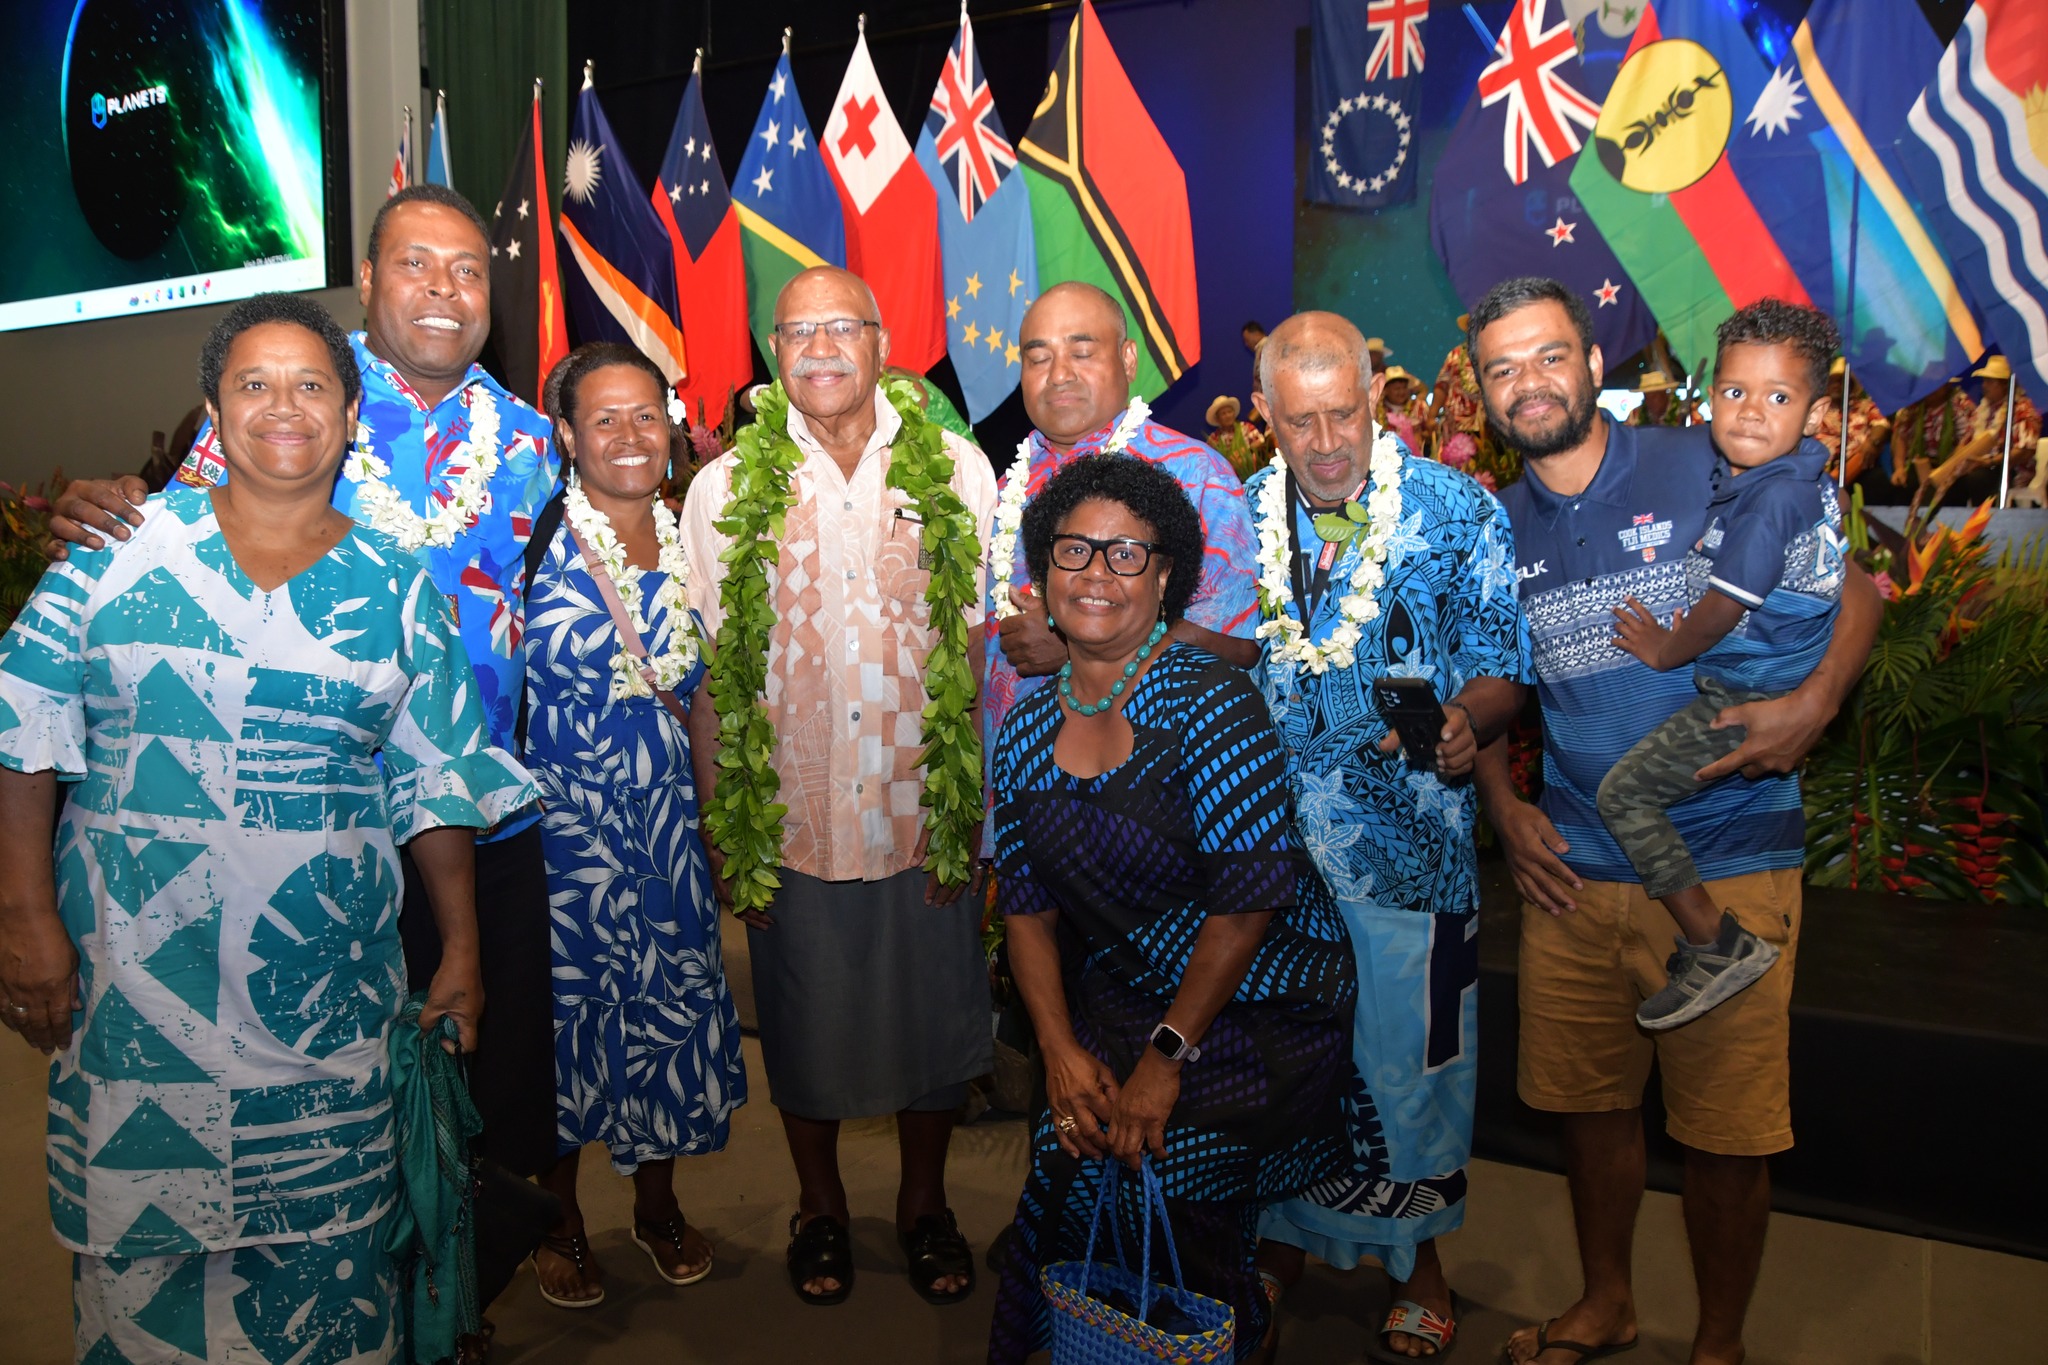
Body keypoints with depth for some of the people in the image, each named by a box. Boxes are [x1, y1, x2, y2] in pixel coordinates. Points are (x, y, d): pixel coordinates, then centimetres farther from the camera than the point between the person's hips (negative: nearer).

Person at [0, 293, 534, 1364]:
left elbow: (437, 785, 7)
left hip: (326, 995, 1)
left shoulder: (396, 590, 6)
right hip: (133, 983, 0)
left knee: (324, 1242, 5)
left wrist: (461, 950, 5)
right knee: (138, 1224, 8)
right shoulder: (122, 545, 3)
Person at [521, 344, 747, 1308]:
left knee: (672, 999, 12)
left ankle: (658, 1203, 35)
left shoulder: (689, 543, 3)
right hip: (563, 821, -4)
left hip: (668, 820, 4)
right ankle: (560, 1220, 31)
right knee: (567, 1006, 7)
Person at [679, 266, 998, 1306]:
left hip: (928, 814, 0)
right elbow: (710, 676, 0)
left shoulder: (957, 469, -1)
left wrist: (985, 809, -4)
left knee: (933, 1019, 14)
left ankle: (924, 1200, 39)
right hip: (793, 819, 0)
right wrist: (721, 831, -2)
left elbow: (987, 648, 0)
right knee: (806, 1026, 15)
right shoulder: (724, 489, -1)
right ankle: (820, 1204, 41)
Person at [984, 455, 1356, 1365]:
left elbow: (1249, 897, -18)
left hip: (1260, 1008, -4)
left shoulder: (1208, 700, -14)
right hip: (1121, 1001, 5)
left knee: (1161, 1179, -16)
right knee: (1072, 1156, -11)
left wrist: (1168, 1057, -16)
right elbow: (1027, 908, 6)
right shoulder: (1028, 732, 3)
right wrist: (1062, 1050, -6)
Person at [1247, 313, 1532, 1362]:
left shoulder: (1458, 514, -5)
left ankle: (1418, 1265, 34)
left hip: (1404, 850, -3)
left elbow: (1501, 673, -5)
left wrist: (1463, 722, -25)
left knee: (1403, 1061, 9)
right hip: (1264, 843, 3)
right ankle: (1281, 1238, 40)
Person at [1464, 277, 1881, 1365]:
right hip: (1570, 869, 4)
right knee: (1590, 1106, 16)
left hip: (1726, 868, -3)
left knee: (1727, 1134, 6)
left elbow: (1855, 592, 0)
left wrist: (1813, 704, -17)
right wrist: (1502, 806, 5)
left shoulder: (1710, 468, -6)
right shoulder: (1498, 529, 6)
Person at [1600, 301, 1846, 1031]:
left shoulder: (1773, 498, -25)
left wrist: (1665, 650, -4)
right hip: (1782, 681, 11)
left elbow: (1724, 608, -22)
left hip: (1751, 702, -11)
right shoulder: (1803, 475, 6)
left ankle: (1717, 945, -4)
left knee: (1624, 792, -9)